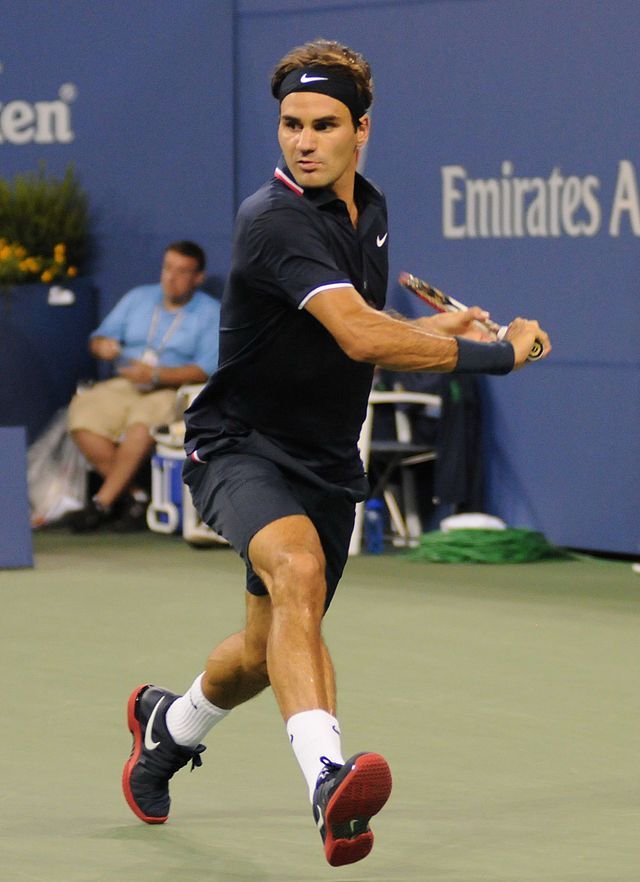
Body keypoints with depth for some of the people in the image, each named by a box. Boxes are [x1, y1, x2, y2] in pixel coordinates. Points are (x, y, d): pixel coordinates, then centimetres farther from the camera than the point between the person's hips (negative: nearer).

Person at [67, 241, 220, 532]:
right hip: (124, 386, 5)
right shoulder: (138, 298, 18)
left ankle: (103, 502, -31)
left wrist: (156, 375, -23)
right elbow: (101, 337, 17)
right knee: (83, 410, -25)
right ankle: (133, 496, -19)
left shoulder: (211, 314, 2)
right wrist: (102, 345, -10)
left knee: (143, 420, -38)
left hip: (174, 391, -5)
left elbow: (206, 369, -10)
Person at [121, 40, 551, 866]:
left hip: (325, 459, 8)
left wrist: (435, 327, 9)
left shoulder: (369, 209, 5)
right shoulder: (275, 221, -23)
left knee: (271, 646, 16)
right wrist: (494, 354, -29)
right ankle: (325, 775, -51)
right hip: (239, 446, -8)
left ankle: (169, 725, 48)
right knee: (297, 567, -36)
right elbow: (361, 336, -34)